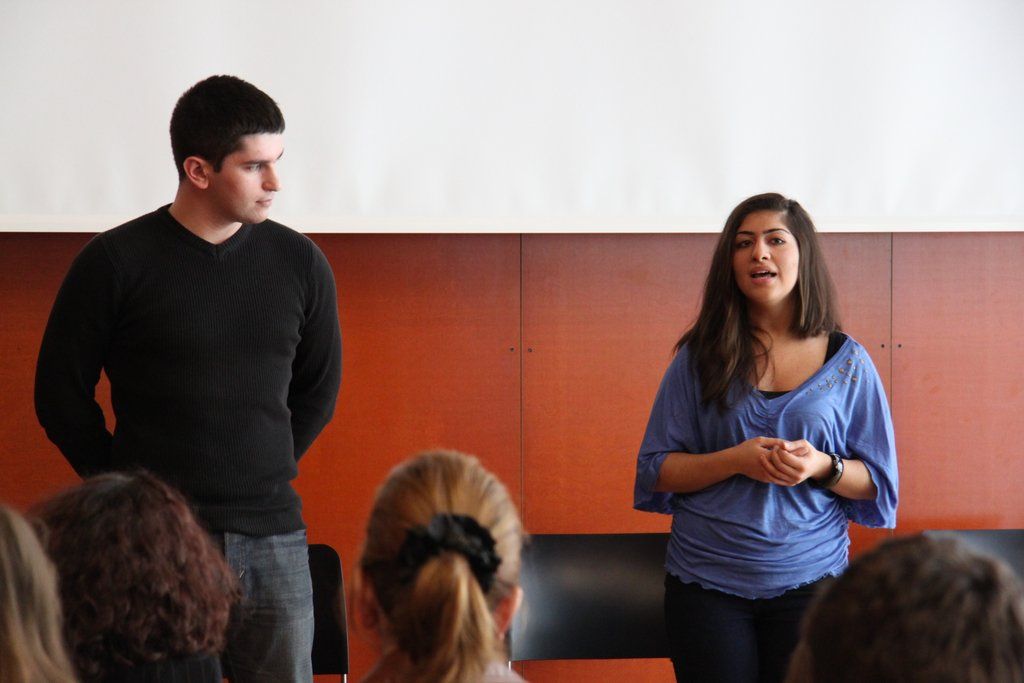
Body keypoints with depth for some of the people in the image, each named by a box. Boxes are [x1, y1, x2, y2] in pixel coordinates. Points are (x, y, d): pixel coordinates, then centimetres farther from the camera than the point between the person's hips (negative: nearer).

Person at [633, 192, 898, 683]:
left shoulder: (847, 362, 3)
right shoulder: (698, 358, 3)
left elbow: (877, 482, 6)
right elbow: (656, 471, 1)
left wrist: (823, 467, -15)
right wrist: (735, 461, -15)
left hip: (808, 583, 0)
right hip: (707, 585, 0)